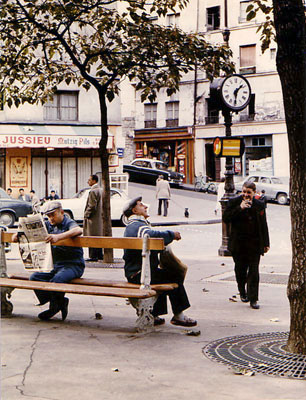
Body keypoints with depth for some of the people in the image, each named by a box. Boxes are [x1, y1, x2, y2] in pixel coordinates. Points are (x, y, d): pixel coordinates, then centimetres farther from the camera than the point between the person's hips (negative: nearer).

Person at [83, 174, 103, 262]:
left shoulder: (93, 191, -16)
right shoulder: (101, 190, 14)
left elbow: (92, 206, -20)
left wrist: (86, 215, -10)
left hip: (93, 218, -10)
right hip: (100, 218, 10)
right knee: (99, 237, 14)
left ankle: (93, 256, -6)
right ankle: (100, 255, 18)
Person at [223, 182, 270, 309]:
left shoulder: (260, 205, 5)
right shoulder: (234, 202, 0)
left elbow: (264, 225, 10)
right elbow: (226, 218, -10)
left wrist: (266, 243, 9)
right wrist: (239, 208, -19)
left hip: (255, 244, 0)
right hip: (238, 244, 0)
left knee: (253, 272, -4)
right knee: (240, 270, 10)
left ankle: (253, 299, 1)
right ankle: (242, 292, 34)